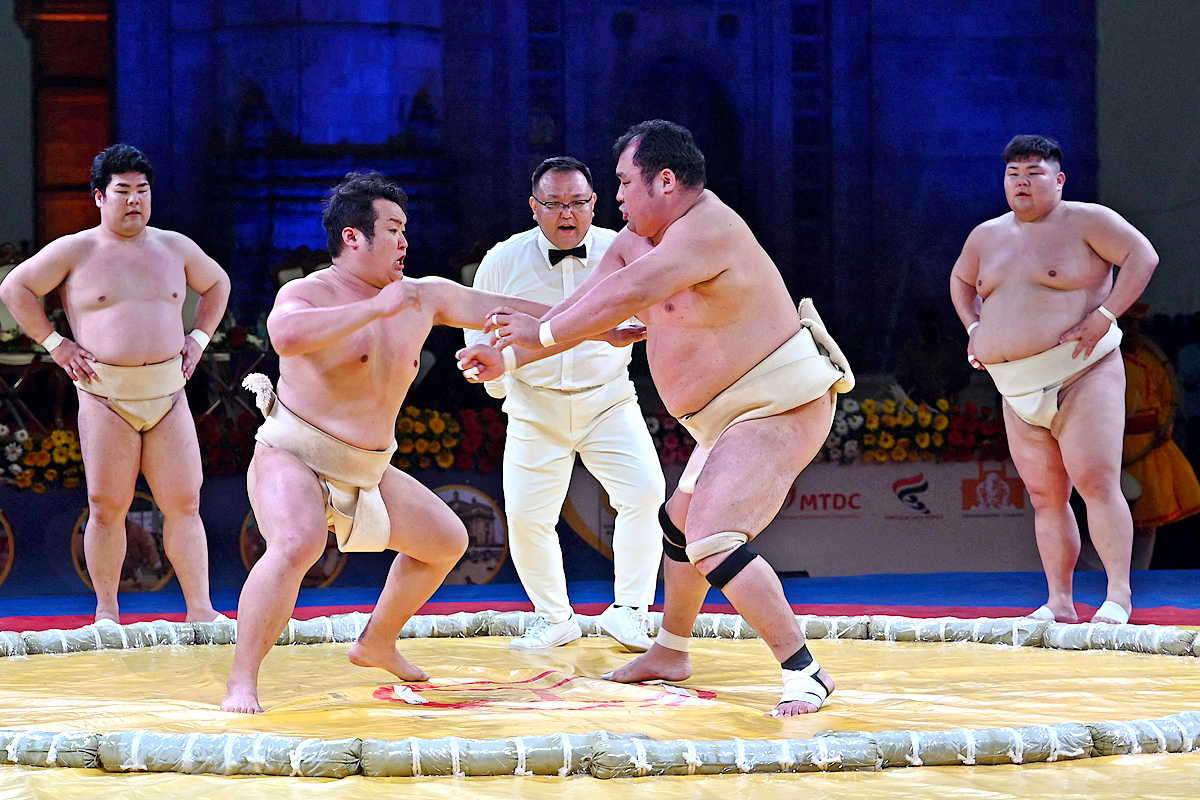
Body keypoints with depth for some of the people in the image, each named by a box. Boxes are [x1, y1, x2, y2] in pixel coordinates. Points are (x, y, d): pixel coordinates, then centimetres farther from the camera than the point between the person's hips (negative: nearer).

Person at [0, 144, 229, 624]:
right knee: (107, 506, -1)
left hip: (167, 392, 3)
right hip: (104, 395, -3)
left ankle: (200, 610, 0)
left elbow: (217, 283, 29)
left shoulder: (174, 247, 13)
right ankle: (106, 612, 9)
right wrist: (54, 343, 0)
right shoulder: (76, 250, 2)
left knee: (183, 502, -2)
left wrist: (198, 338, 16)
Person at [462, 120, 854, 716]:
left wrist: (543, 333, -26)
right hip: (732, 416, 11)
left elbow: (629, 292, -34)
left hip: (780, 409, -11)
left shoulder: (706, 230, -24)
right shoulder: (639, 237, 9)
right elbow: (588, 307, 14)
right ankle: (669, 654, 45)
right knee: (680, 523, 26)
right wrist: (510, 357, 10)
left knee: (713, 542, -24)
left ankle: (803, 673, -22)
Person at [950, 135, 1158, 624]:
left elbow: (1143, 256, -9)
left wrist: (1104, 316, -16)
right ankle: (1059, 603, 7)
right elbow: (960, 279, 33)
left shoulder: (1085, 221, -3)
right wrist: (973, 328, 16)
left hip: (1082, 376, -6)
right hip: (1019, 391, 6)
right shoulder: (988, 236, 15)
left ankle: (1119, 596, -16)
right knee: (1045, 496, 5)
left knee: (1096, 482, -15)